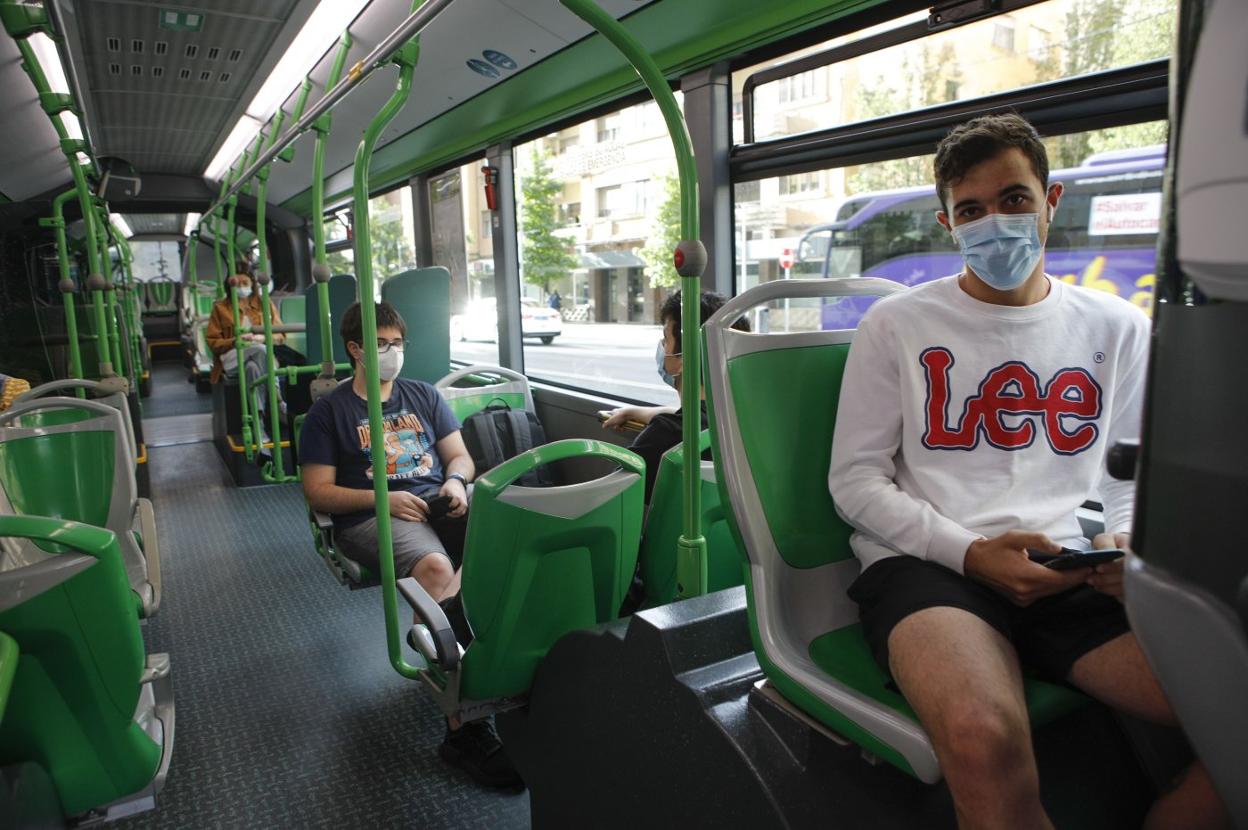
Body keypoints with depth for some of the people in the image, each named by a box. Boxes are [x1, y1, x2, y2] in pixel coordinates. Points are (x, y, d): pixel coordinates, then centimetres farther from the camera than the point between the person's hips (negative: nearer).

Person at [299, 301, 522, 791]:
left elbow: (460, 456, 20)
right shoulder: (329, 412, 10)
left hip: (440, 501, 4)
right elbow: (318, 492, 4)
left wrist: (456, 481, -5)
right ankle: (464, 728, -33)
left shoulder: (424, 395, 21)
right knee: (435, 568, -37)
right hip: (373, 515, -4)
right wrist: (384, 498, -12)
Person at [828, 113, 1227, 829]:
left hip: (1081, 581, 4)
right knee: (984, 740, -37)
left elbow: (1134, 478, 20)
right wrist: (970, 552, -12)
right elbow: (855, 480, 2)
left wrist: (1128, 545, -4)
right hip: (927, 567, -3)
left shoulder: (1120, 329, 16)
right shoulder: (898, 324, 6)